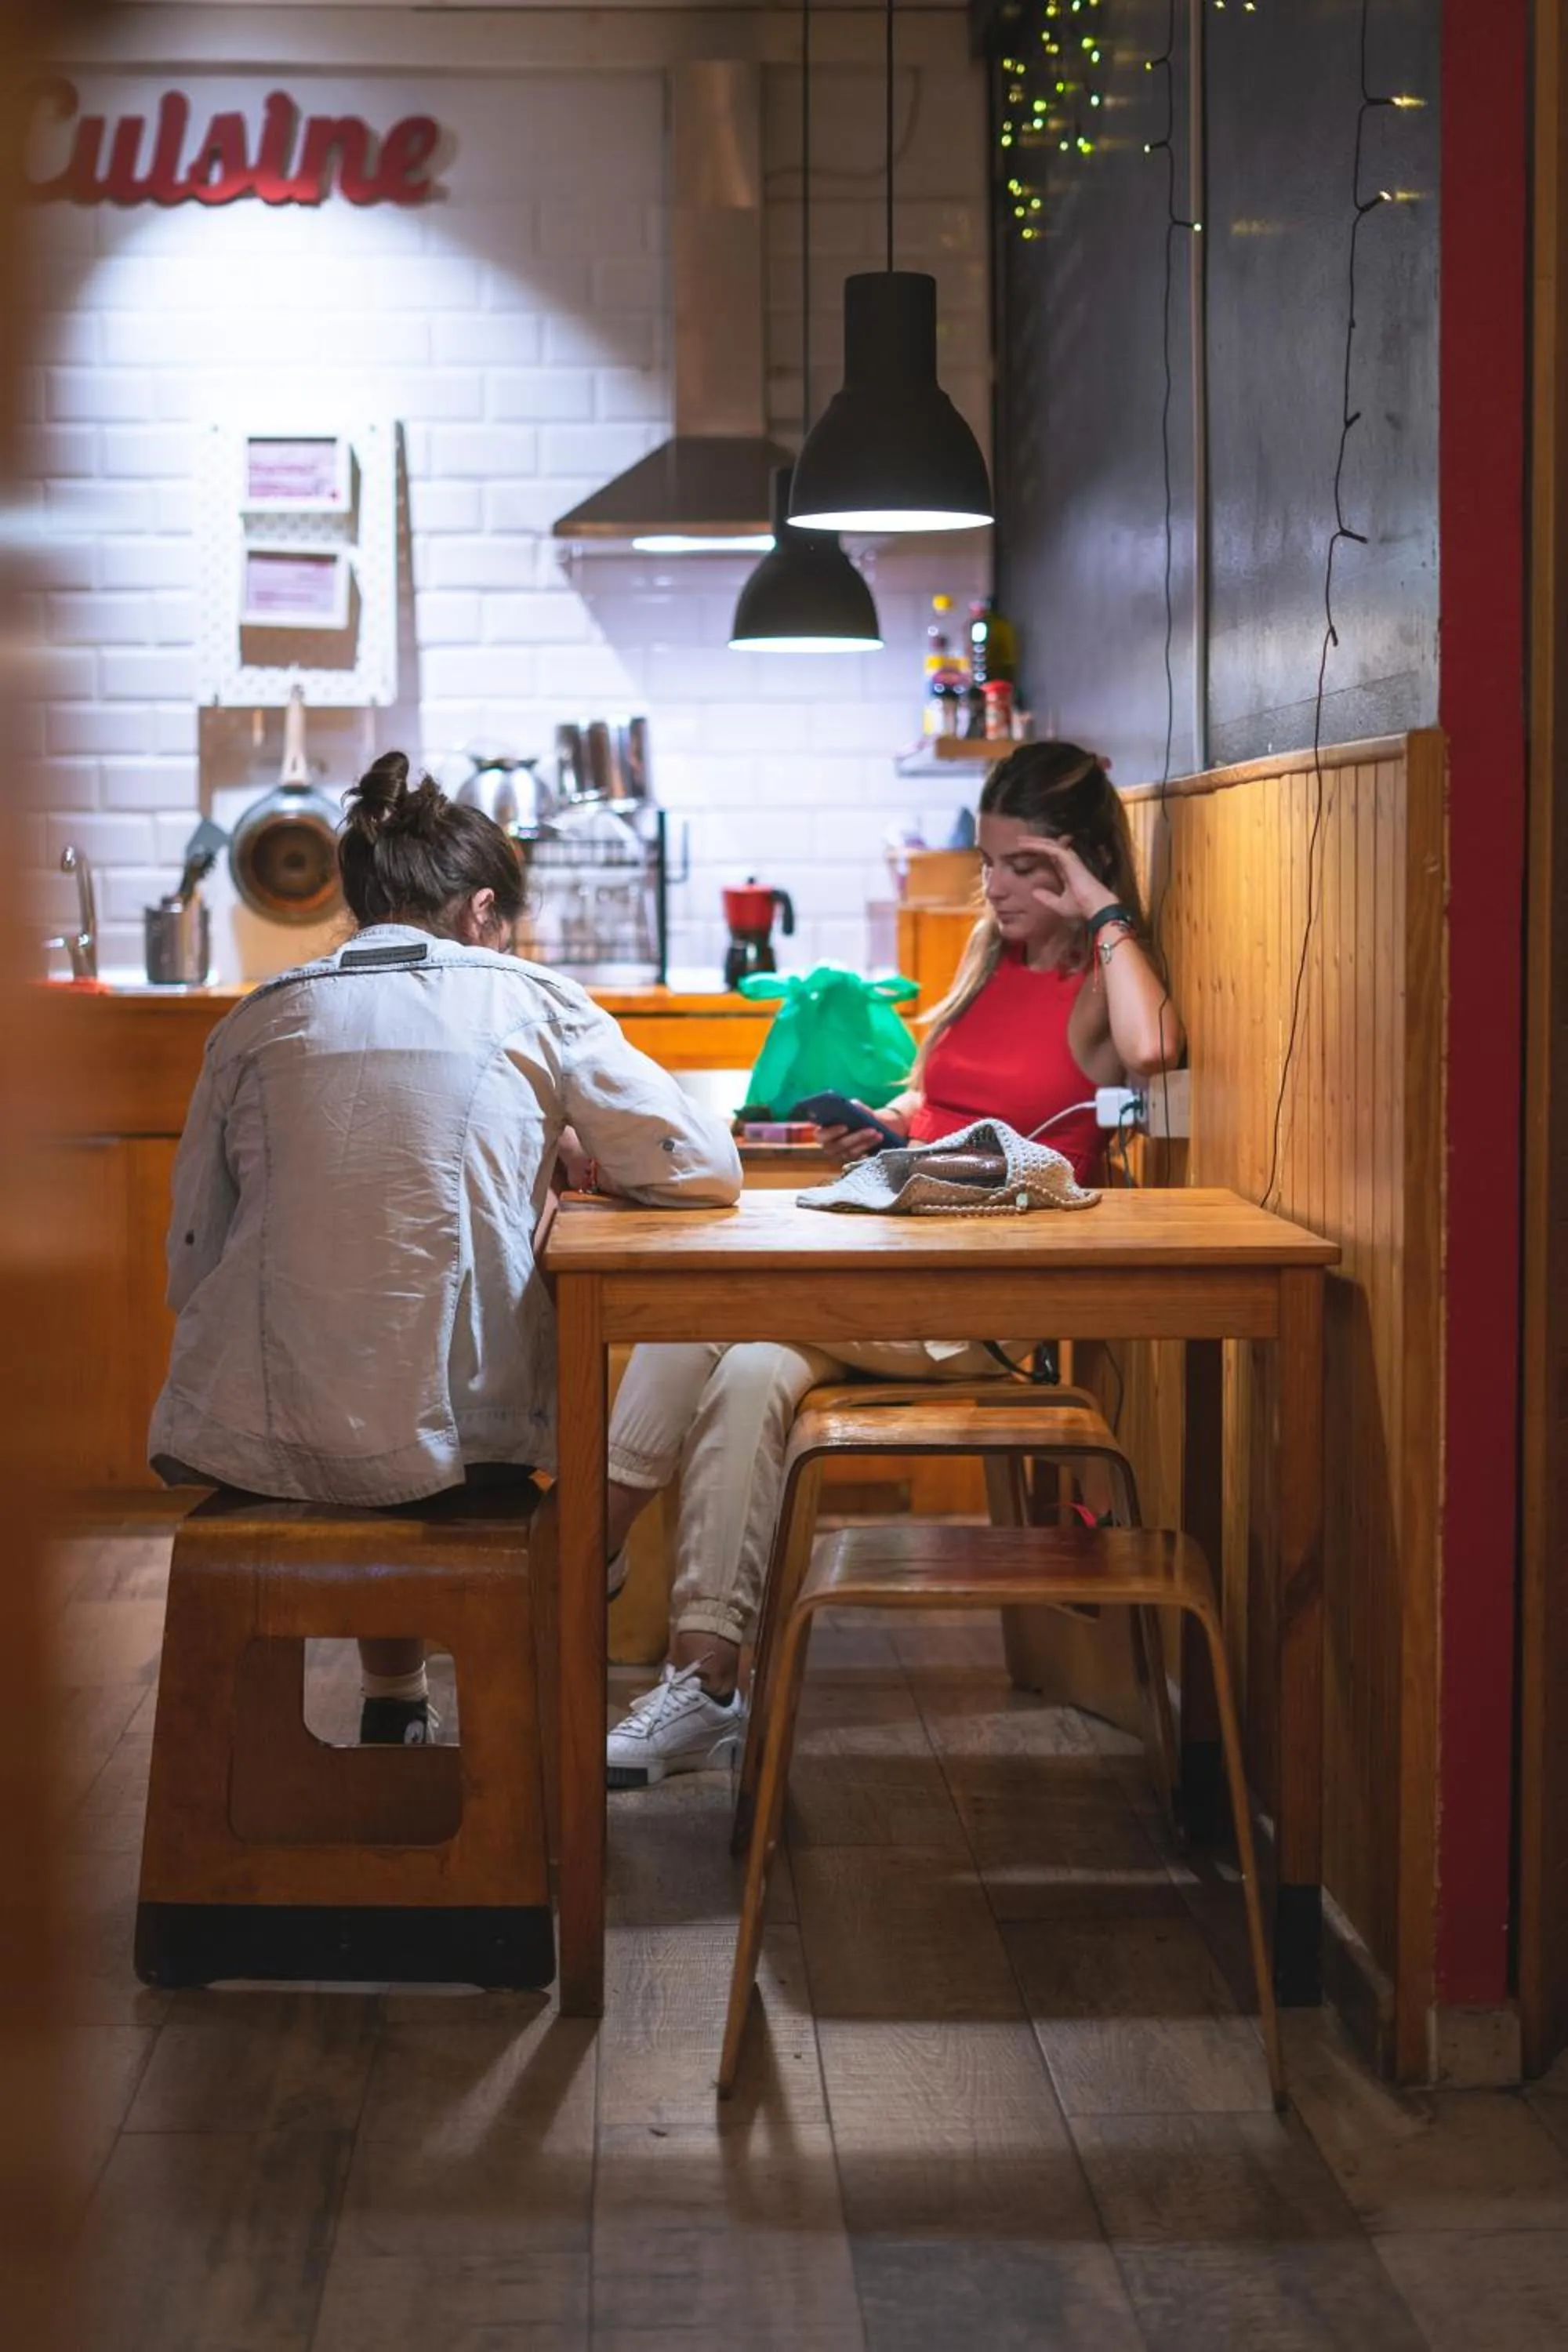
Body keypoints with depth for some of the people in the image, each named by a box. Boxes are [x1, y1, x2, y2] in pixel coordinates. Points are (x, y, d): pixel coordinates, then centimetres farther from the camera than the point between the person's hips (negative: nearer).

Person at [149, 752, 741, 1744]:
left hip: (256, 1439, 2)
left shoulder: (255, 1021, 8)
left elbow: (192, 1263, 8)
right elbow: (708, 1169, 4)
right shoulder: (531, 1003, 2)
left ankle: (395, 1703, 41)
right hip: (454, 1431, -2)